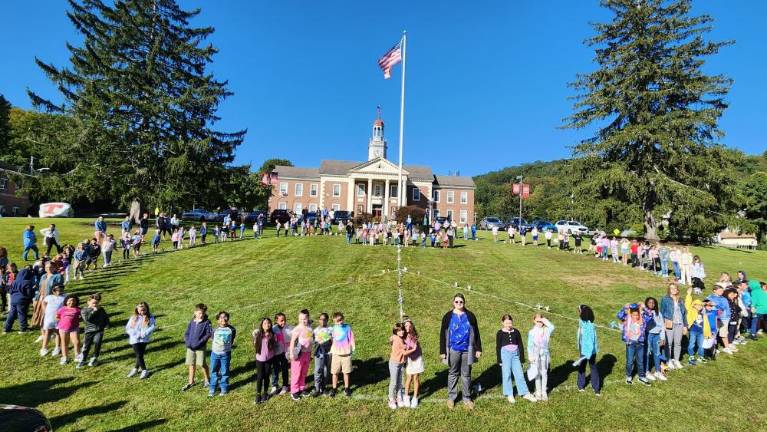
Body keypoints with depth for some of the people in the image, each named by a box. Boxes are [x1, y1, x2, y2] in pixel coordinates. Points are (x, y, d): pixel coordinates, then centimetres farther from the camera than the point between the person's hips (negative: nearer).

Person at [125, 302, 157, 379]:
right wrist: (137, 334, -13)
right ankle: (144, 370, 15)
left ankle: (136, 368, 28)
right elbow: (128, 328, -2)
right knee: (139, 355, 0)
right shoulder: (133, 317, -2)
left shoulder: (150, 317, -7)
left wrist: (144, 333, -23)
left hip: (144, 339, -1)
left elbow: (152, 327, -13)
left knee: (140, 355, 5)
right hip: (135, 340, 1)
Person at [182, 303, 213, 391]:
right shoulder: (191, 322, 2)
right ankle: (191, 382, 30)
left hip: (200, 347, -4)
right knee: (191, 364, 14)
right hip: (190, 347, 4)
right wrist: (187, 342, -4)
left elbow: (209, 334, -17)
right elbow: (187, 333, 8)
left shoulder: (207, 322, -12)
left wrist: (200, 342, -26)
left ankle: (207, 379, 24)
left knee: (201, 364, 2)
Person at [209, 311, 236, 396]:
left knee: (224, 372, 7)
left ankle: (224, 388, 21)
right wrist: (213, 349, 11)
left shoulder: (231, 329, -5)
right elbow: (213, 340, 12)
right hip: (215, 353, 2)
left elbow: (231, 340, 6)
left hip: (225, 354, -1)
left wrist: (226, 347, 5)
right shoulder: (215, 330, -2)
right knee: (214, 371, 11)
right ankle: (212, 388, 24)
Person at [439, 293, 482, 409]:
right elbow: (443, 334, 0)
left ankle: (467, 398, 23)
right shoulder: (448, 316, -2)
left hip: (467, 350, 1)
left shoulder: (470, 316, 2)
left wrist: (478, 349, 3)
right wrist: (442, 351, -3)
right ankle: (451, 397, 21)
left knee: (466, 374, 10)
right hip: (453, 350, -1)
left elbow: (476, 333, 7)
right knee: (453, 374, 9)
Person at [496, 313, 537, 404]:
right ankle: (509, 395, 15)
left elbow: (520, 345, 7)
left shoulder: (516, 332, 2)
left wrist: (522, 358, 6)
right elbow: (498, 347, -2)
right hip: (505, 355, -2)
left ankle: (525, 393, 16)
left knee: (520, 374, 6)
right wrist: (499, 360, -4)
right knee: (506, 375, 4)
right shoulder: (500, 333, -4)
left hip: (515, 355, 2)